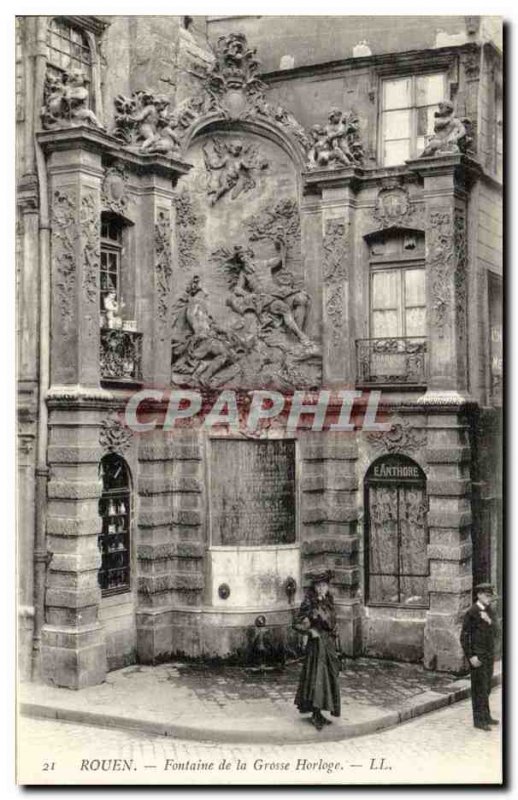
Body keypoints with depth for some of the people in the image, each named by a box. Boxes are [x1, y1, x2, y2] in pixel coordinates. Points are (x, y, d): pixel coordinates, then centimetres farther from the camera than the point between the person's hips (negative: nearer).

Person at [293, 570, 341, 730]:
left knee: (329, 677, 8)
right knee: (317, 676, -11)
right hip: (316, 644, -7)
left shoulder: (328, 603, 10)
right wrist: (310, 631, -18)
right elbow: (297, 623, -9)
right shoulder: (309, 604, -8)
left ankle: (318, 713, 16)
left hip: (329, 644, 7)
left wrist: (333, 645, 15)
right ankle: (316, 714, -10)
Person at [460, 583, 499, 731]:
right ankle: (479, 720, 5)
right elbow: (464, 637, -15)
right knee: (479, 688, -3)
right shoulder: (471, 612, -16)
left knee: (486, 687, 15)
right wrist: (471, 657, -19)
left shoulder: (489, 611, 7)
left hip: (489, 655, 8)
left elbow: (494, 633, 3)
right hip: (477, 656, -8)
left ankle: (485, 716, 26)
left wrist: (489, 621, -17)